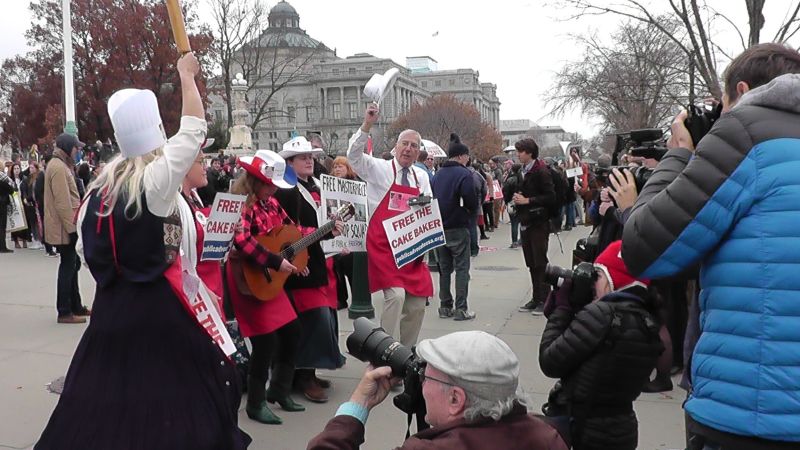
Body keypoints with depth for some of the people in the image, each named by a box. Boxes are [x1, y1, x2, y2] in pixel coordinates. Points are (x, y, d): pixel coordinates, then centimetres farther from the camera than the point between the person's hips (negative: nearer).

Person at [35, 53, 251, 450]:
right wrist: (186, 75, 7)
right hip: (161, 302, -6)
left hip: (114, 302, 7)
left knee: (113, 382, 14)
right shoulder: (159, 176, -12)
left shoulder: (103, 184, 6)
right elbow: (195, 129, -4)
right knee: (172, 385, 4)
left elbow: (90, 247, 10)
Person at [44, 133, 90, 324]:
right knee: (68, 267, -4)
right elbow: (62, 202, -22)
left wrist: (73, 224, 19)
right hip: (64, 228, -10)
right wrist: (71, 227, -21)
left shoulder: (60, 165, 17)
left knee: (72, 265, 16)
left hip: (66, 226, 10)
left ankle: (76, 306, 25)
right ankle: (65, 312, 2)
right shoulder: (58, 167, -16)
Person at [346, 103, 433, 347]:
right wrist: (366, 125, -30)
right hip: (383, 245, -5)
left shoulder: (421, 176, 11)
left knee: (417, 304, 7)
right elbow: (354, 155, -19)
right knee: (396, 295, -22)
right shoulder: (379, 168, -2)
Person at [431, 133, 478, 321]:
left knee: (444, 268, 13)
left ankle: (445, 307, 17)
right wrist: (471, 210, 2)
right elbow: (472, 202, -18)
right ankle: (461, 309, 1)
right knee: (462, 268, 1)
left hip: (439, 227, 6)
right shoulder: (463, 174, -13)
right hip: (458, 228, -6)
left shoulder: (437, 174, 8)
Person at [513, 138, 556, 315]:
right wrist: (516, 197, 4)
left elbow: (551, 197, -17)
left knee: (540, 262, -5)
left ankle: (544, 299, 2)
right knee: (531, 263, 11)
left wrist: (527, 200, -18)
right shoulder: (521, 171, 13)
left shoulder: (541, 172, -12)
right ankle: (536, 298, 19)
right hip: (526, 222, 8)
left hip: (539, 223, -8)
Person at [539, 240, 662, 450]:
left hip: (582, 430, -8)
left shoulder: (602, 314, -20)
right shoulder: (649, 324, 3)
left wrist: (562, 308, -7)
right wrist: (575, 309, 2)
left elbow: (550, 362, -15)